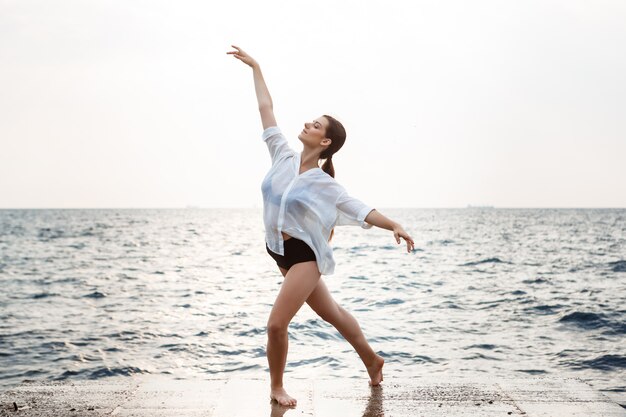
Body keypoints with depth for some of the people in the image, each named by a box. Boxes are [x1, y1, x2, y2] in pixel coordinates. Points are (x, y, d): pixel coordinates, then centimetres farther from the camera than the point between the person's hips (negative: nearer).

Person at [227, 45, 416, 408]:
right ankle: (372, 360, 39)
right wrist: (255, 67, 6)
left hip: (305, 254, -6)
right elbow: (266, 108, 1)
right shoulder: (284, 156, -3)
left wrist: (394, 226, -32)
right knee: (332, 313, 20)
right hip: (279, 251, 6)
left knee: (277, 325, -11)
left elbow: (359, 208, -17)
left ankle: (277, 387, 15)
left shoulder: (324, 184, -15)